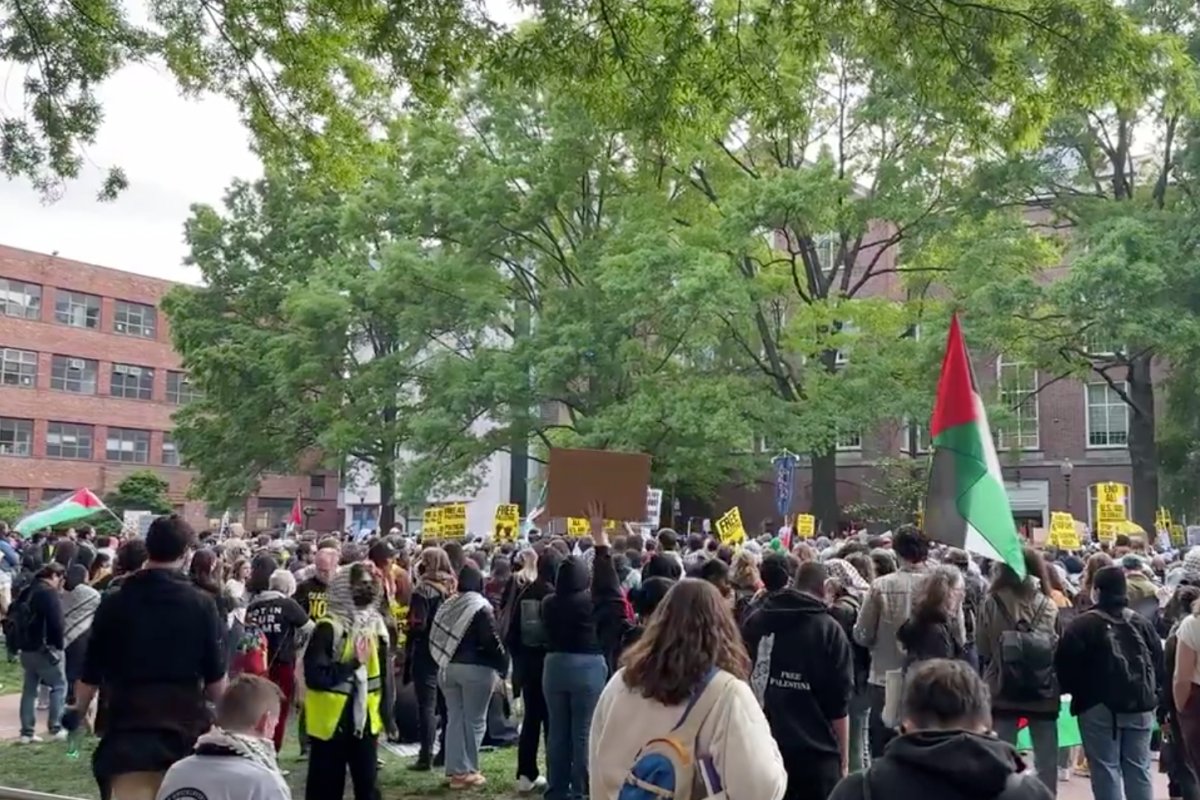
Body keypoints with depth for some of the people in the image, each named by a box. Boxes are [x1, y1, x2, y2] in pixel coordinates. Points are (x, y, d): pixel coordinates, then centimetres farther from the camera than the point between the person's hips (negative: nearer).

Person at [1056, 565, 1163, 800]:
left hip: (1099, 706, -5)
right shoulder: (1142, 624, 8)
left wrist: (1074, 691, 5)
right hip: (1140, 706, 5)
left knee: (1105, 768, 1)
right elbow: (1158, 662, 12)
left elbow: (1065, 664, -12)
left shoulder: (1083, 625, -10)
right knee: (1139, 768, 12)